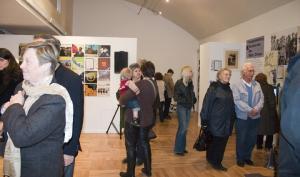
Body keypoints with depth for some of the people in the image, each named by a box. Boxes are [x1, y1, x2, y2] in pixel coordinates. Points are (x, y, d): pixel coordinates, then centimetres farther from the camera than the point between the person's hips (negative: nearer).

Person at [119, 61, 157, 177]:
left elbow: (122, 100, -26)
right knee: (145, 143, 20)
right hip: (147, 119, 7)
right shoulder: (154, 84, 2)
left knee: (131, 146, 7)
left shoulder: (140, 84, -23)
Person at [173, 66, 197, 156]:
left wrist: (194, 99, 1)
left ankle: (182, 147, 24)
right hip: (182, 107, -7)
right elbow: (176, 97, -14)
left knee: (185, 128, 12)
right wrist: (185, 101, -24)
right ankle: (178, 149, 6)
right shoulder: (179, 83, -12)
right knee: (183, 128, -7)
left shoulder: (190, 82, 7)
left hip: (188, 107, 7)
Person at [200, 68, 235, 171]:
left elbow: (231, 105, 11)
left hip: (227, 121, 6)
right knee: (215, 141, 3)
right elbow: (206, 103, -13)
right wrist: (204, 119, -15)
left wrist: (233, 118, 8)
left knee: (222, 142, 11)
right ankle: (215, 162, 20)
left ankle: (216, 161, 27)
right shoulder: (213, 88, -10)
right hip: (216, 120, -6)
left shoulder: (229, 89, 9)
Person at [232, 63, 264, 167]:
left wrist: (257, 109, -17)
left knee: (252, 139, 12)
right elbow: (237, 101, -16)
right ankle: (240, 158, 22)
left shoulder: (257, 85, 7)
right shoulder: (237, 86, -7)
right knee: (241, 139, 6)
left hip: (255, 117, 4)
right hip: (242, 117, -4)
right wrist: (250, 110, -21)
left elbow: (261, 98, 1)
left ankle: (247, 157, 30)